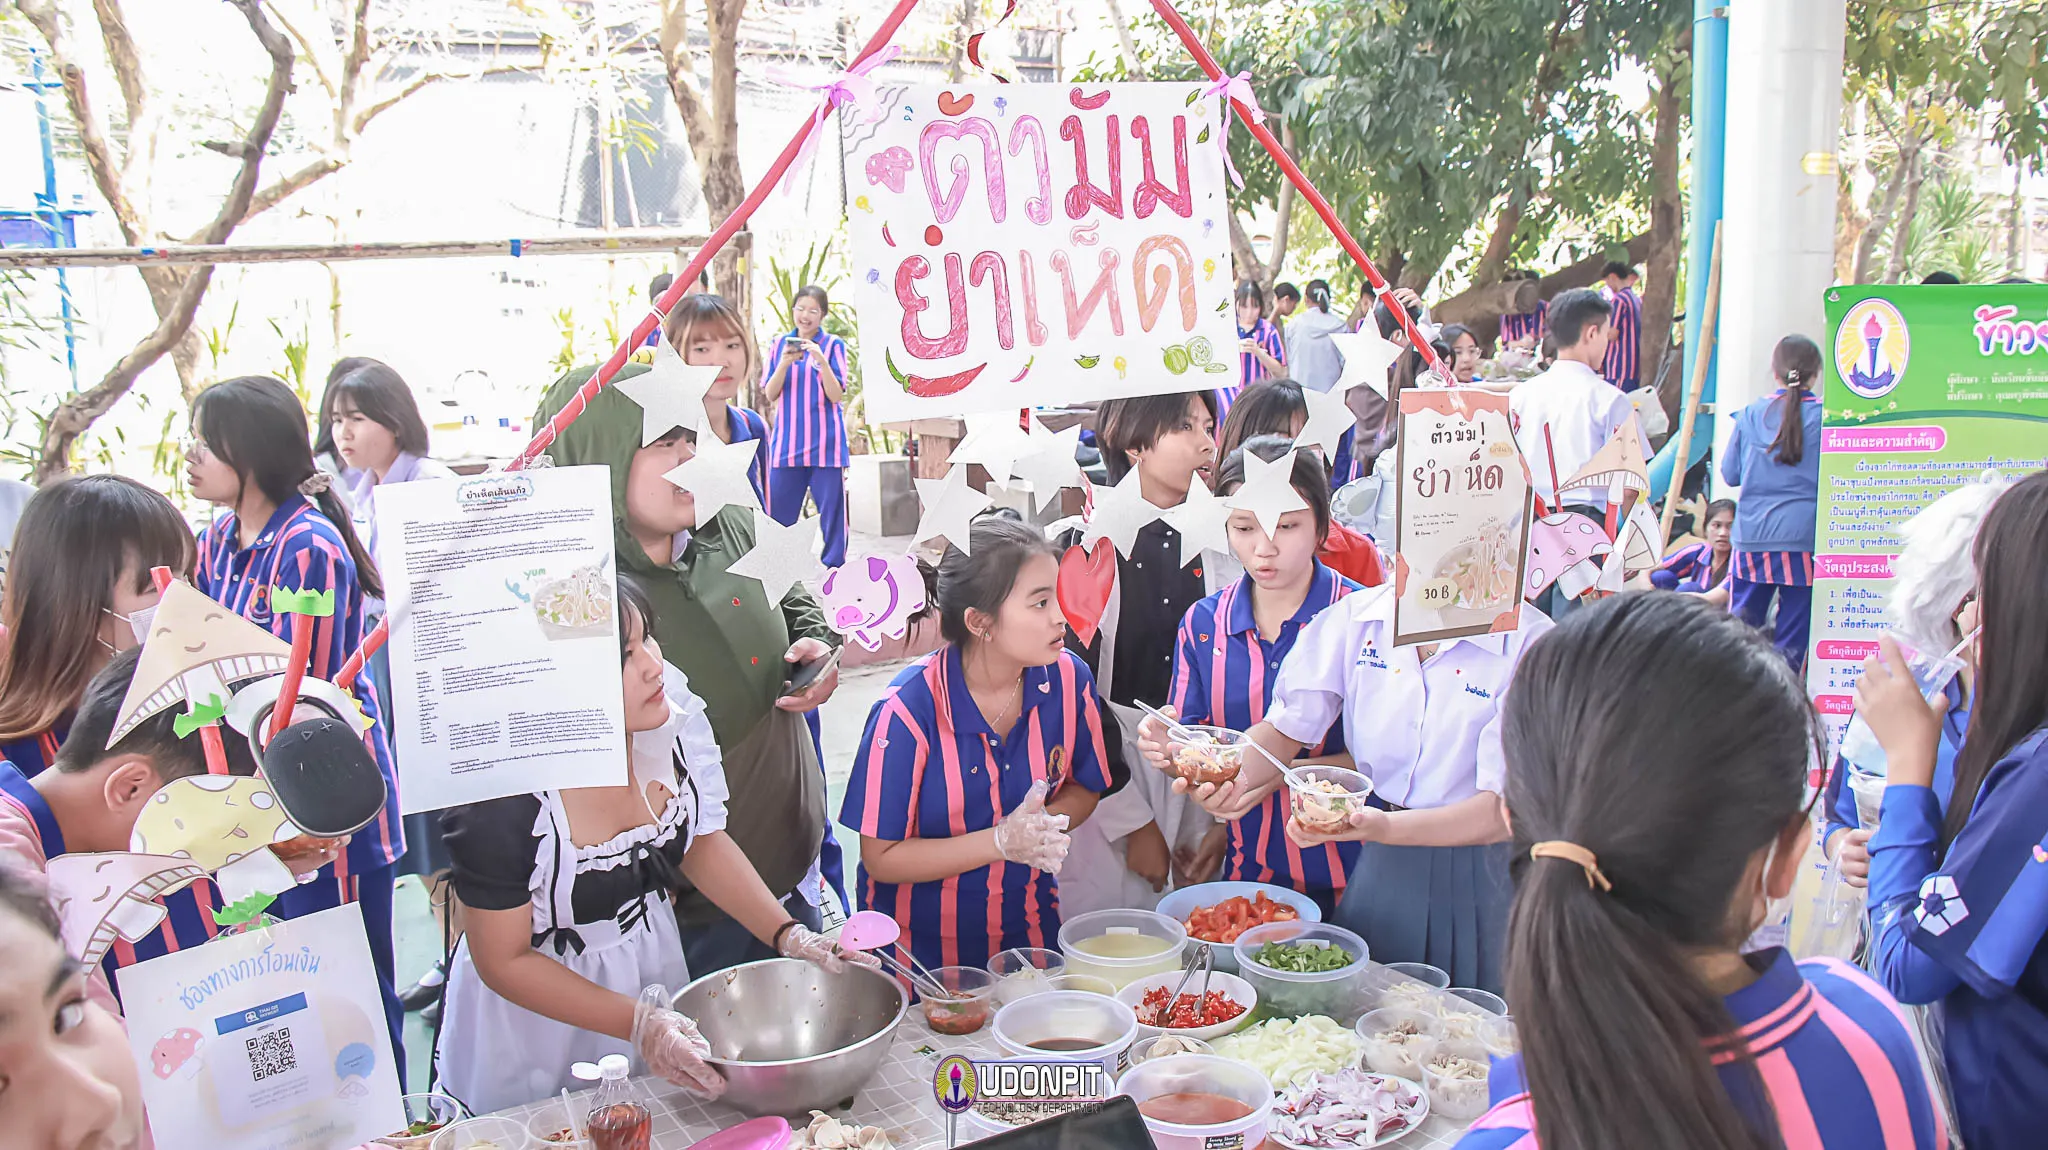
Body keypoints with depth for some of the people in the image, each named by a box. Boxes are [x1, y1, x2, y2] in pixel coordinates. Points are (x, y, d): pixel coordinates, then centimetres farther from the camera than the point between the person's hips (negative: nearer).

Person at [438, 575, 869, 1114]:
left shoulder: (672, 707, -18)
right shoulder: (501, 797, -31)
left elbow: (703, 841, 0)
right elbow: (504, 961, -19)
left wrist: (791, 937, -10)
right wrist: (638, 1023, -26)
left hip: (653, 960, 5)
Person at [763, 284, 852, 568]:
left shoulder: (833, 345, 1)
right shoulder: (780, 345, 9)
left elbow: (836, 396, -6)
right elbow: (770, 395, 4)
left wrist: (822, 361, -19)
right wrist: (785, 363, -12)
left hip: (825, 443, -3)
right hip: (787, 441, 3)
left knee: (831, 510, -1)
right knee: (779, 512, 6)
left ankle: (834, 565, 7)